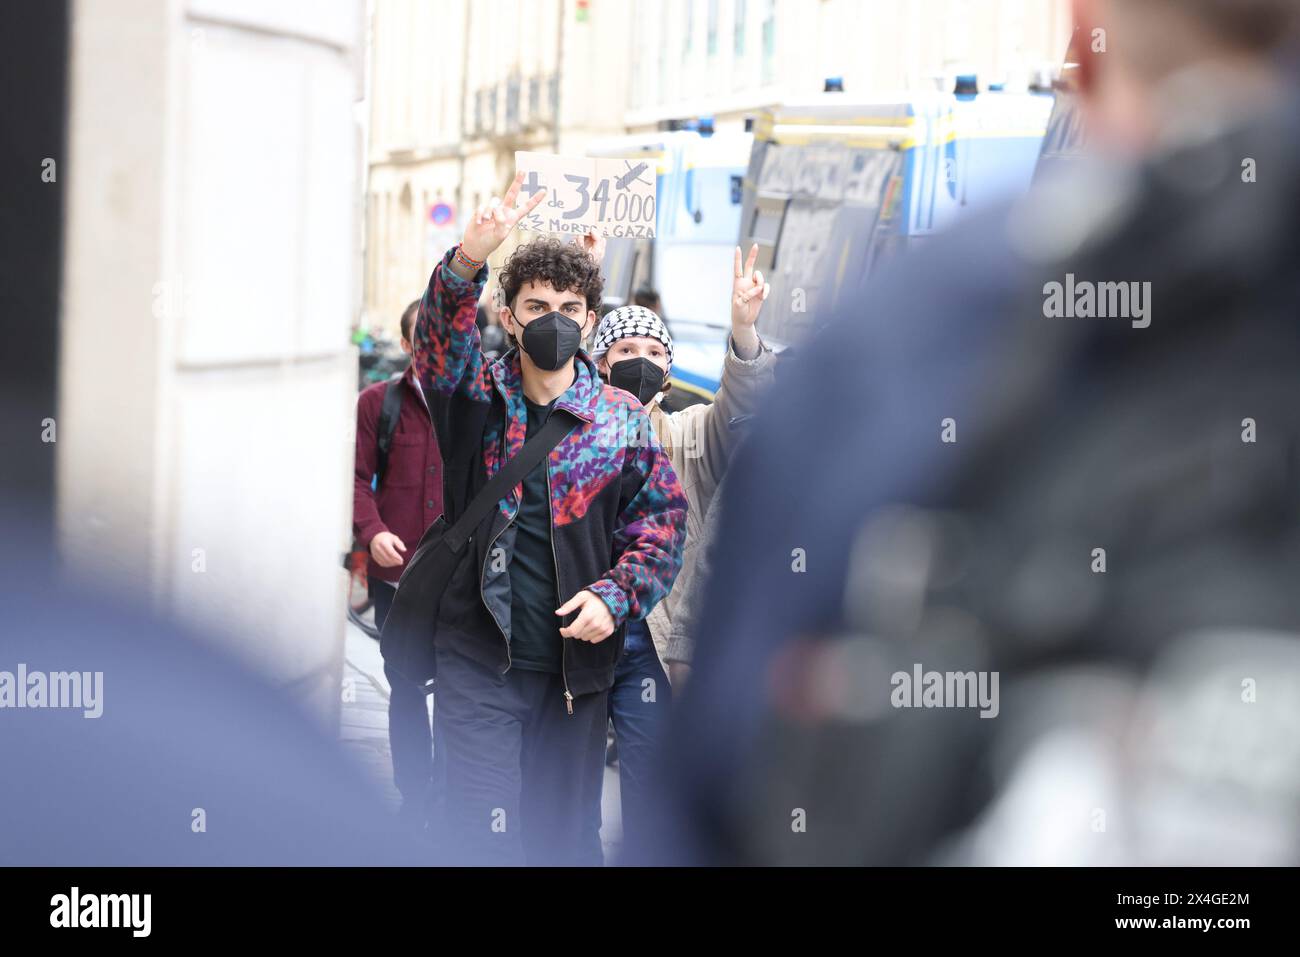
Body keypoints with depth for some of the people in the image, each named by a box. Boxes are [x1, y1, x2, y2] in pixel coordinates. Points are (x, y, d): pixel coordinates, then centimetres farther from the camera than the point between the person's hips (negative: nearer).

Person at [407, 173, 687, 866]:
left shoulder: (623, 422, 4)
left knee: (566, 832, 12)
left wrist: (616, 595, -13)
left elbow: (663, 518, 4)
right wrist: (468, 261, -36)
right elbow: (440, 339, -17)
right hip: (478, 659, -1)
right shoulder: (476, 400, 1)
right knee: (478, 833, -5)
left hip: (577, 658, 2)